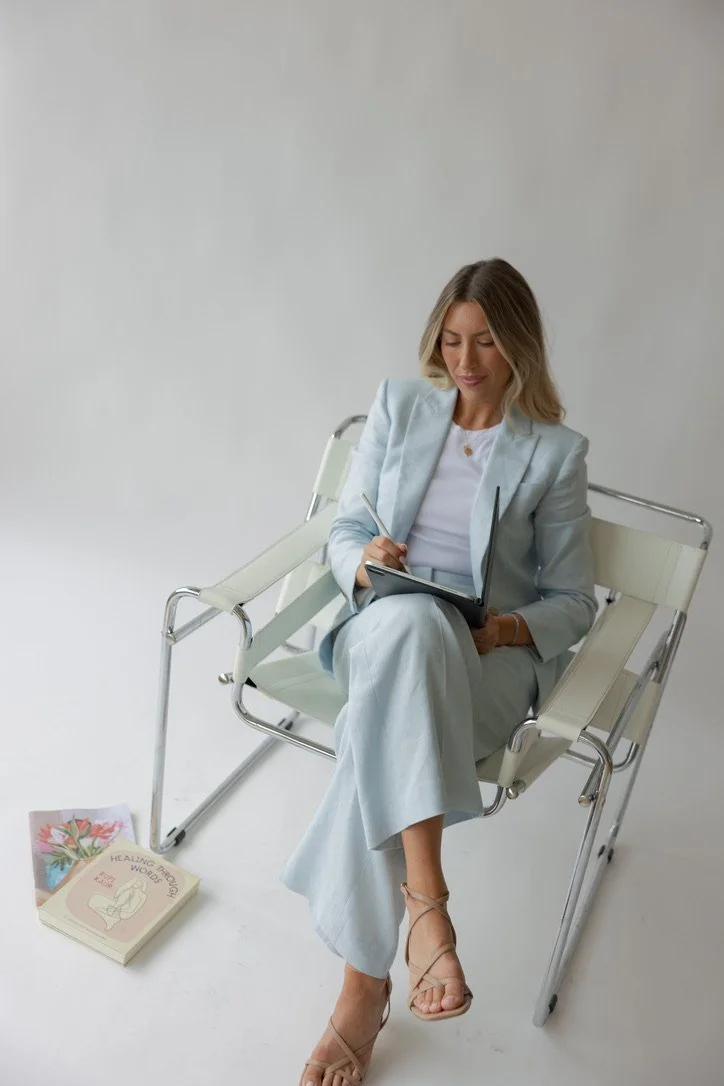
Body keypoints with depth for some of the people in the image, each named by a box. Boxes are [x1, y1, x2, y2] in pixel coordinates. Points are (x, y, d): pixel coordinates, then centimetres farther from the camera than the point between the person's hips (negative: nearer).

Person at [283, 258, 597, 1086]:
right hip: (381, 627, 2)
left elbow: (574, 601, 6)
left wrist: (507, 628, -15)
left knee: (379, 737, -35)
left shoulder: (554, 451, 6)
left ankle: (364, 984, -24)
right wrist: (363, 560, -13)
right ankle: (427, 905, -39)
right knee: (411, 620, -39)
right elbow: (344, 529, 12)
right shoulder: (398, 405, 12)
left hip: (490, 656, -1)